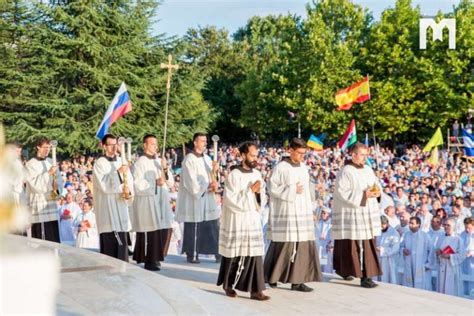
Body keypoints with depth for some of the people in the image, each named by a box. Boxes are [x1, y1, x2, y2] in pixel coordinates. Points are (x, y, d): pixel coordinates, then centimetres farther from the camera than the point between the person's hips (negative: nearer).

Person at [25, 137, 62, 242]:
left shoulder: (51, 162, 13)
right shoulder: (30, 164, -4)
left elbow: (59, 181, 16)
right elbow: (35, 184, -13)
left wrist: (56, 185, -5)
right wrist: (48, 173, -18)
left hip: (51, 204, 6)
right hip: (38, 208, -6)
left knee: (54, 239, 5)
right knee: (41, 240, -9)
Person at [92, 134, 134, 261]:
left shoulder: (121, 162, 12)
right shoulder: (99, 163, -4)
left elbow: (130, 182, 11)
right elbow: (104, 185, -15)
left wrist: (128, 191, -9)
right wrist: (118, 173, -20)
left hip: (121, 205, 5)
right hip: (106, 207, -5)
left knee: (122, 240, 6)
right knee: (109, 241, -7)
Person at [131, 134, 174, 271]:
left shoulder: (159, 162, 14)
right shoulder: (141, 162, -5)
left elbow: (171, 183, 11)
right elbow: (138, 184, -13)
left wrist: (165, 169, -5)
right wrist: (155, 182, -17)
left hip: (161, 201, 7)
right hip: (147, 201, -7)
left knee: (163, 231, 5)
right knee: (150, 231, -6)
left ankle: (156, 258, 19)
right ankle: (148, 261, 3)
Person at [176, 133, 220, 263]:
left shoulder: (207, 159, 13)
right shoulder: (189, 159, -9)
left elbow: (212, 177, 11)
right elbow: (191, 181, -15)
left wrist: (214, 184, -10)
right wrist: (208, 187, -10)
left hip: (208, 200, 7)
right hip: (194, 199, -6)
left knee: (212, 227, 3)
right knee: (194, 229, -1)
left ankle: (217, 253, 7)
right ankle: (192, 255, 9)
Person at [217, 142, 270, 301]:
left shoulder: (257, 174, 8)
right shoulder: (234, 175, -11)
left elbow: (262, 199, 12)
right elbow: (231, 199, -17)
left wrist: (259, 192, -10)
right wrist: (250, 191, -17)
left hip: (253, 220, 5)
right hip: (237, 220, -5)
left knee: (254, 254, -2)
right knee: (235, 254, 6)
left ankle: (255, 290, -2)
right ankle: (228, 284, 25)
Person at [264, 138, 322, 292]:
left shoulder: (303, 167, 12)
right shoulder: (280, 167, -7)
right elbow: (272, 188, -9)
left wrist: (309, 211, 14)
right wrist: (292, 190, -14)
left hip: (302, 212, 6)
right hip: (285, 213, -6)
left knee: (302, 246, 0)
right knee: (283, 245, -1)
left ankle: (297, 280, 3)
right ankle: (272, 276, 17)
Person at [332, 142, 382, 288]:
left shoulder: (368, 170, 12)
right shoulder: (346, 172, -10)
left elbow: (377, 185, 20)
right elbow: (342, 192, -17)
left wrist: (377, 191, -4)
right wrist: (363, 195, -21)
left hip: (367, 213, 7)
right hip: (351, 213, -7)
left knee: (368, 244, 4)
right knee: (353, 245, -5)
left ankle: (366, 276, 9)